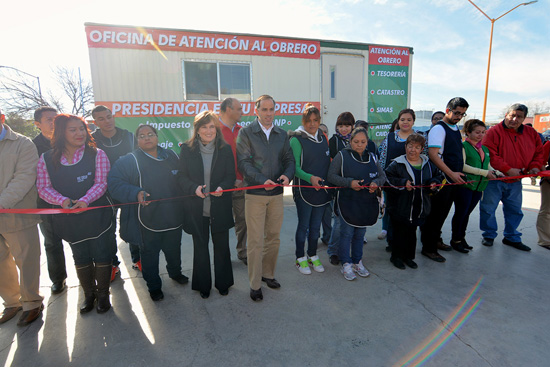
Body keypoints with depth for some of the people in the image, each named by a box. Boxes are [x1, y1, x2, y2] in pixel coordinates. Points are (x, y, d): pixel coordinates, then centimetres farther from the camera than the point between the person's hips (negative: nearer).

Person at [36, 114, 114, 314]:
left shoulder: (97, 155, -6)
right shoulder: (47, 159, 0)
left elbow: (101, 183, -10)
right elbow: (44, 187, 0)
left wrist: (85, 200, -26)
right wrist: (62, 200, -19)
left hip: (96, 213, -2)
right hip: (68, 218, 2)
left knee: (101, 256, 4)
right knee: (80, 258, 16)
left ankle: (103, 294, 25)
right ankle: (88, 294, 35)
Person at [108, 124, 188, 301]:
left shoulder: (171, 156, 6)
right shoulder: (128, 160, -8)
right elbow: (114, 183, -16)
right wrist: (136, 193, -30)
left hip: (173, 218, 4)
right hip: (147, 220, -4)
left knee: (174, 249, 22)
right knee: (149, 254, 11)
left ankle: (175, 272, 50)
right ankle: (154, 286, 33)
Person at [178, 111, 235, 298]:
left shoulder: (225, 149, -1)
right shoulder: (187, 150, -1)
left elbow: (231, 176, 0)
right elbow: (181, 177, 0)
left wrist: (222, 187, -21)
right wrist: (194, 188, -19)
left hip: (220, 207, 0)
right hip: (196, 208, 0)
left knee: (221, 246, 11)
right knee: (200, 246, 13)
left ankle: (223, 283, 32)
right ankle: (203, 285, 31)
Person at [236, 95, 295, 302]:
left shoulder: (282, 134, 11)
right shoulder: (246, 133, -2)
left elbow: (289, 159, 10)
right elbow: (243, 162, -10)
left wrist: (287, 175, -12)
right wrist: (262, 180, -21)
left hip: (276, 194, 5)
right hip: (255, 194, -4)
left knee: (274, 238, 14)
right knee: (255, 241, 0)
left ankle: (268, 274, 33)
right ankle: (255, 284, 14)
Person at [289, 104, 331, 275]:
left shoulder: (323, 137, 10)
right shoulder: (297, 139, -8)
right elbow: (294, 166, -14)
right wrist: (310, 177, -28)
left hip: (322, 189, 5)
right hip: (304, 190, -5)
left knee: (316, 226, 14)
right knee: (303, 225, 4)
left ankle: (313, 256, 29)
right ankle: (300, 259, 21)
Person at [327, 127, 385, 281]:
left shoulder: (372, 157, 11)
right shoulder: (342, 156, -4)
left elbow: (382, 176, 16)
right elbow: (331, 176, -9)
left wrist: (376, 183, -7)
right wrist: (350, 183, -20)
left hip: (367, 203, 5)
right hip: (347, 202, -4)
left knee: (360, 234, 14)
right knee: (347, 233, 0)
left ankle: (357, 262, 29)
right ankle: (346, 264, 15)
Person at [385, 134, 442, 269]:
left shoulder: (428, 164, 8)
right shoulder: (397, 164, -8)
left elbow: (438, 175, 21)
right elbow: (388, 178, -15)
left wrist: (434, 182, 0)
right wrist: (403, 183, -24)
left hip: (420, 207, 5)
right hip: (400, 207, -4)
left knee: (412, 232, 14)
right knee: (399, 232, 4)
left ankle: (408, 257, 30)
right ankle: (396, 256, 22)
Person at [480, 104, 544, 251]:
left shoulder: (531, 133, 7)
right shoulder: (494, 132, -12)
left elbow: (539, 152, 15)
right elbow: (491, 155, -19)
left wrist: (535, 166, -4)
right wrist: (508, 170, -21)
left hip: (515, 181, 6)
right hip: (495, 179, -5)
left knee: (515, 211, 14)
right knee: (488, 208, 2)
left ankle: (511, 237, 30)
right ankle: (489, 235, 19)